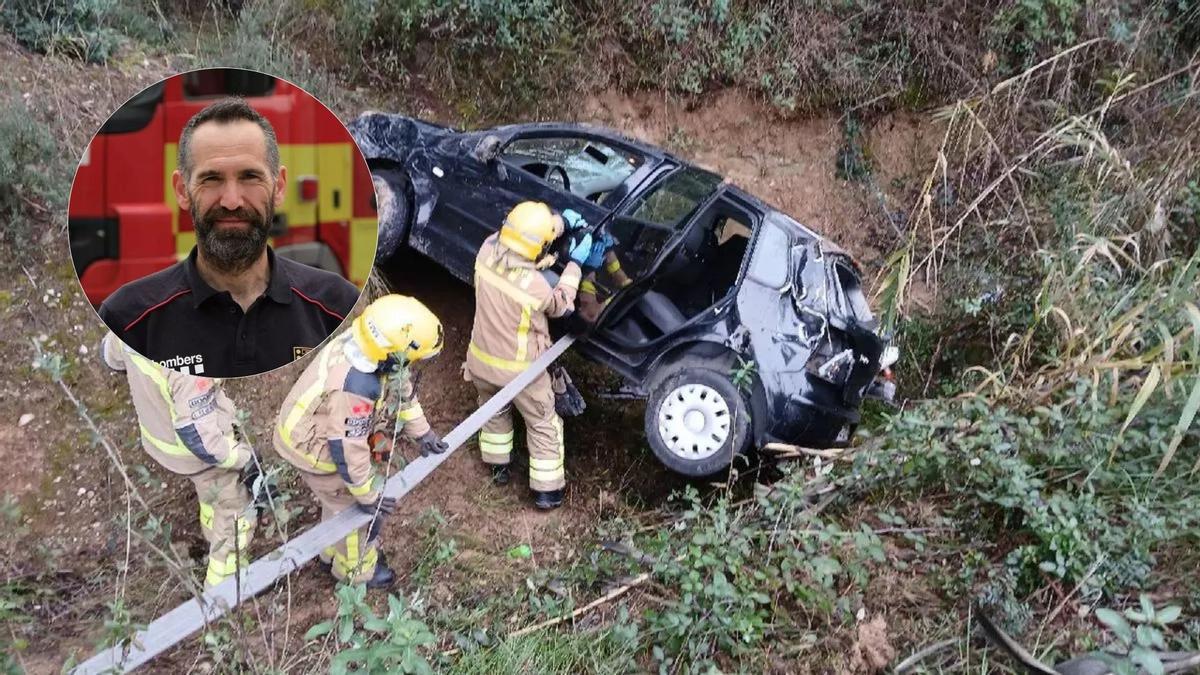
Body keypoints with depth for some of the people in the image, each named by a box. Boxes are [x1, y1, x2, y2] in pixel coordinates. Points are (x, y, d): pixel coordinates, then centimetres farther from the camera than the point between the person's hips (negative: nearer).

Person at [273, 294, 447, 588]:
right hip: (313, 448, -8)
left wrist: (421, 431, 11)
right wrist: (367, 495, -16)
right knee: (353, 505, 12)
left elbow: (401, 386, 1)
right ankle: (356, 570, 36)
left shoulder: (363, 342, -16)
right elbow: (348, 448, -31)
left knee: (340, 496, 27)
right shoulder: (356, 387, -42)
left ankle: (334, 552, 51)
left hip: (307, 429, 8)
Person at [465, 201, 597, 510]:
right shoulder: (535, 286, -35)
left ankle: (498, 466, 52)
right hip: (519, 370, -5)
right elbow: (560, 305, -10)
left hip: (481, 360, 5)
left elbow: (519, 231, 1)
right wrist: (575, 263, -5)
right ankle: (547, 490, 31)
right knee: (543, 426, 19)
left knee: (494, 413, 32)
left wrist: (560, 223, -4)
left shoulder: (487, 250, -22)